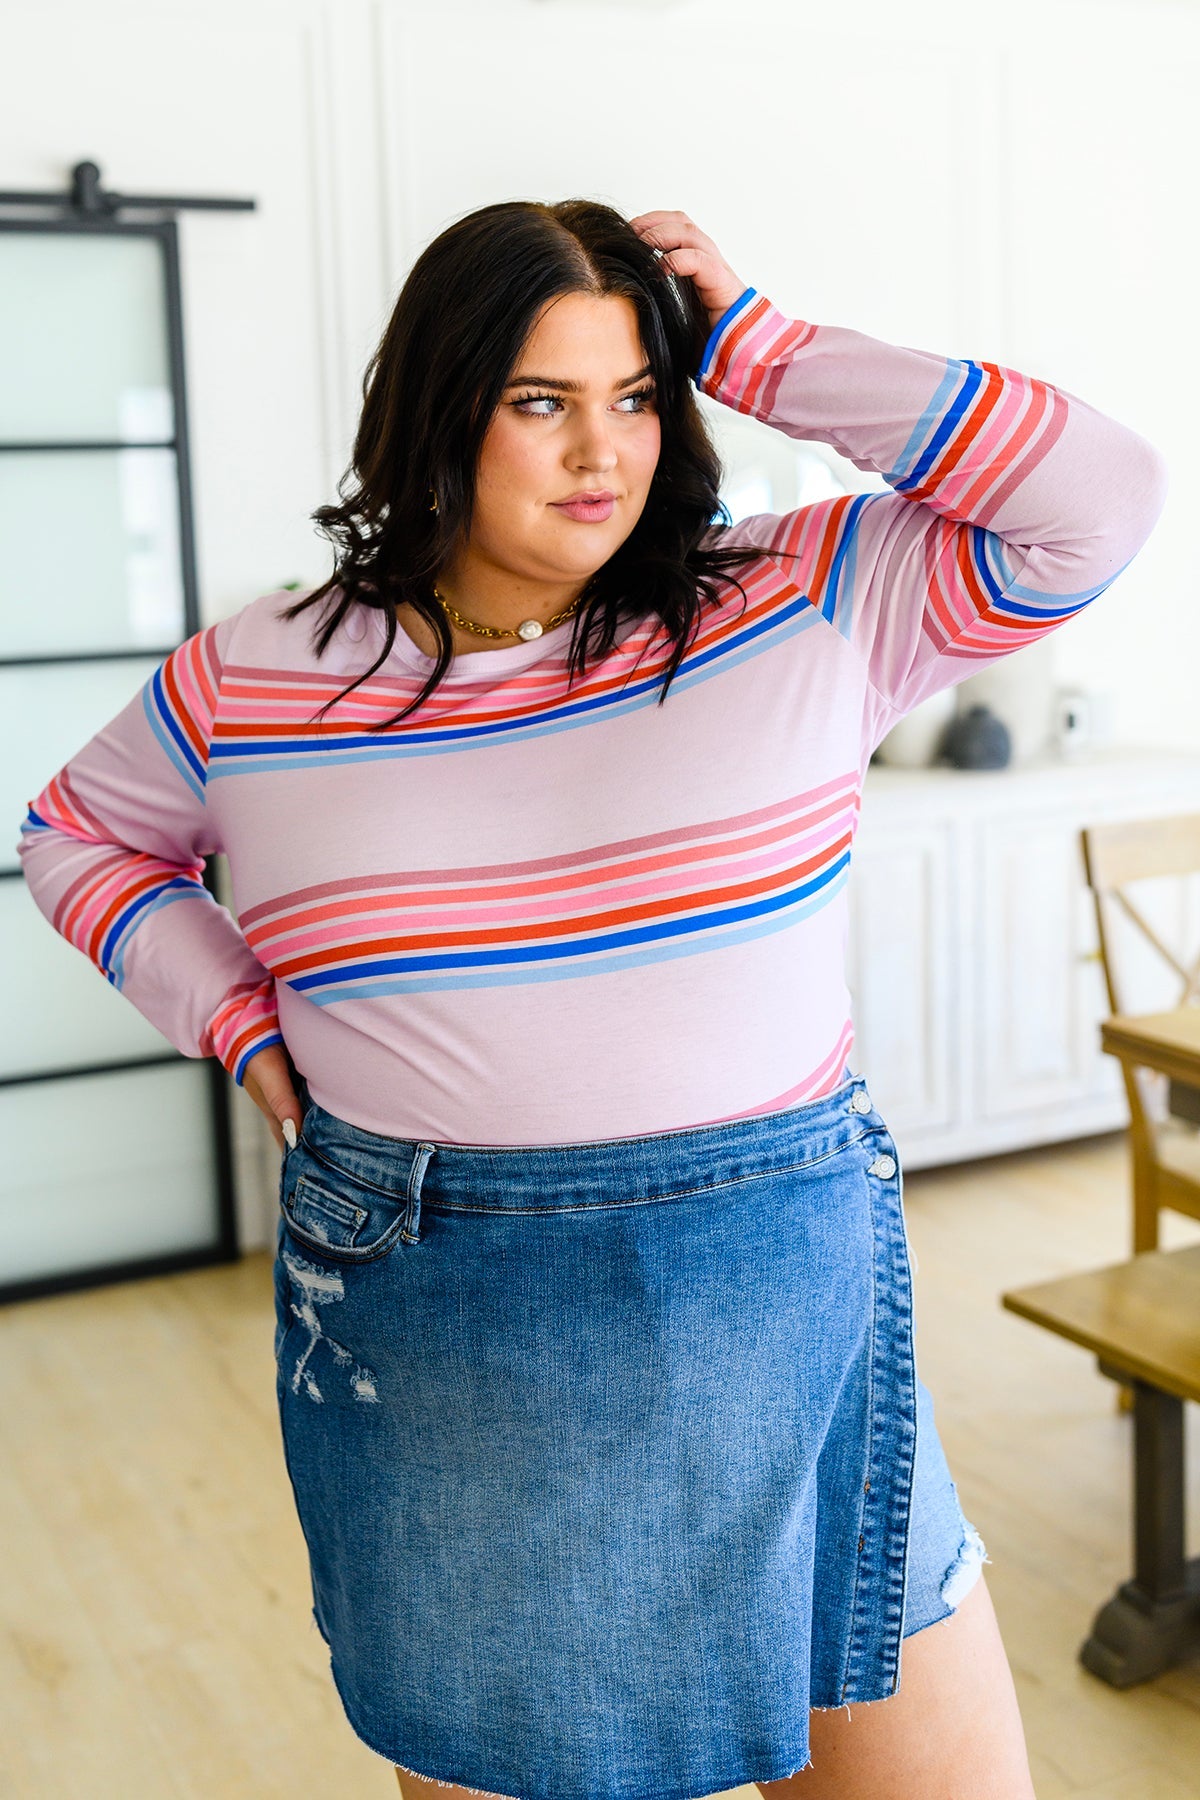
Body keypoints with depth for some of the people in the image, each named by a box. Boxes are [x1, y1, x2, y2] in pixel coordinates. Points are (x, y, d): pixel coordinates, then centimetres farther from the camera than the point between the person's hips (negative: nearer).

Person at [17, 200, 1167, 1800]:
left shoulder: (801, 605, -2)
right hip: (437, 1366, 0)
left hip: (788, 1304, 1)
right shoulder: (257, 679, 1)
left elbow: (1096, 499, -9)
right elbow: (79, 832, 17)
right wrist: (241, 1021, 3)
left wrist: (755, 351, -8)